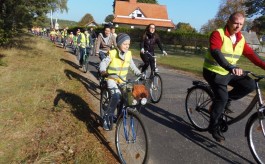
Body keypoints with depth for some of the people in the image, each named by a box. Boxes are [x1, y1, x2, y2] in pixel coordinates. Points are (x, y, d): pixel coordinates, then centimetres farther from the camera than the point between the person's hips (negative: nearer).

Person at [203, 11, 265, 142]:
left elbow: (251, 54, 3)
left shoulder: (241, 39, 5)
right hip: (214, 72, -6)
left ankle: (226, 101, 11)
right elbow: (215, 53, -33)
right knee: (221, 98, -17)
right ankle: (214, 127, 3)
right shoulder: (218, 34, -16)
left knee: (250, 85, -10)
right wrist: (231, 67, -46)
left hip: (229, 72, 7)